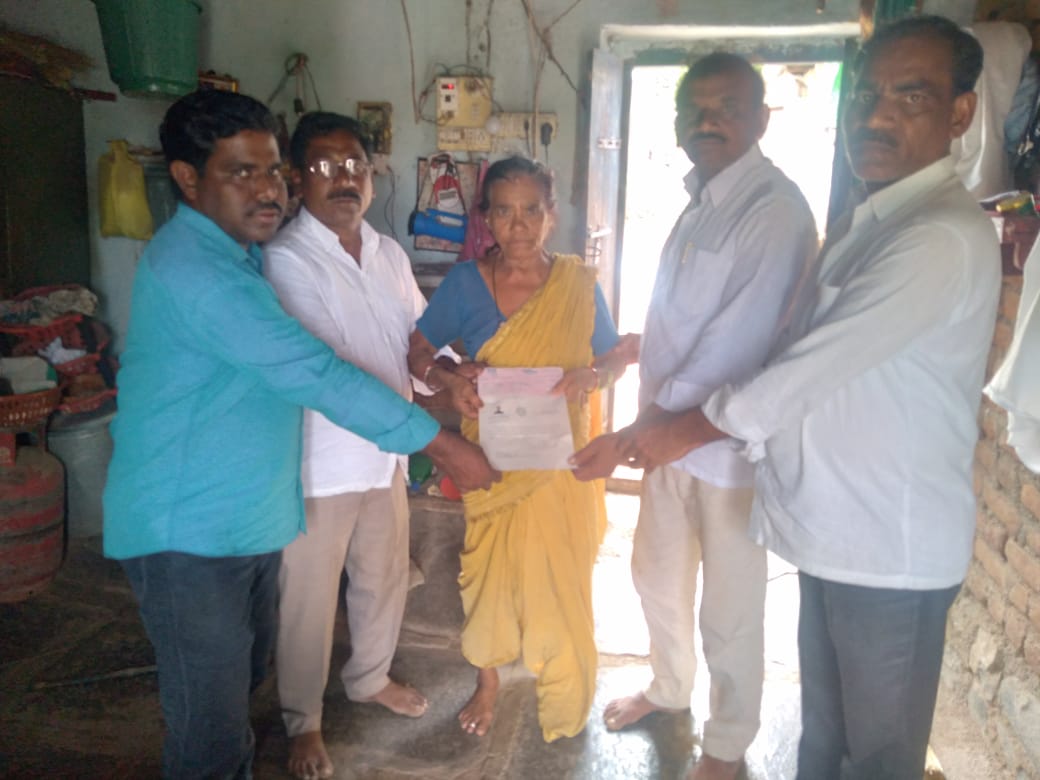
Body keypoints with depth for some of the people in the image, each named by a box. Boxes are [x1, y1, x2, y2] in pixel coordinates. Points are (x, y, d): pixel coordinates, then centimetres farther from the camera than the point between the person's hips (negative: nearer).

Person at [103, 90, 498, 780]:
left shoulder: (244, 253, 10)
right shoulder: (191, 269, -23)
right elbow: (314, 375, -27)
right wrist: (441, 443, -23)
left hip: (251, 517, 9)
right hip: (191, 535, -9)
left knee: (244, 678, 24)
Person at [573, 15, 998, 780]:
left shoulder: (944, 238, -21)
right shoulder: (864, 224, 11)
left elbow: (807, 370, -24)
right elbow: (808, 364, 12)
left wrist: (688, 428, -9)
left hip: (892, 546, -8)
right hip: (833, 525, 8)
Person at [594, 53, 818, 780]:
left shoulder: (775, 209, -18)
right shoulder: (702, 199, 10)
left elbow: (742, 337, -24)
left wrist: (662, 414, -17)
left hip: (731, 442, -8)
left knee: (730, 612, 9)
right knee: (658, 574, 22)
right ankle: (669, 689, 48)